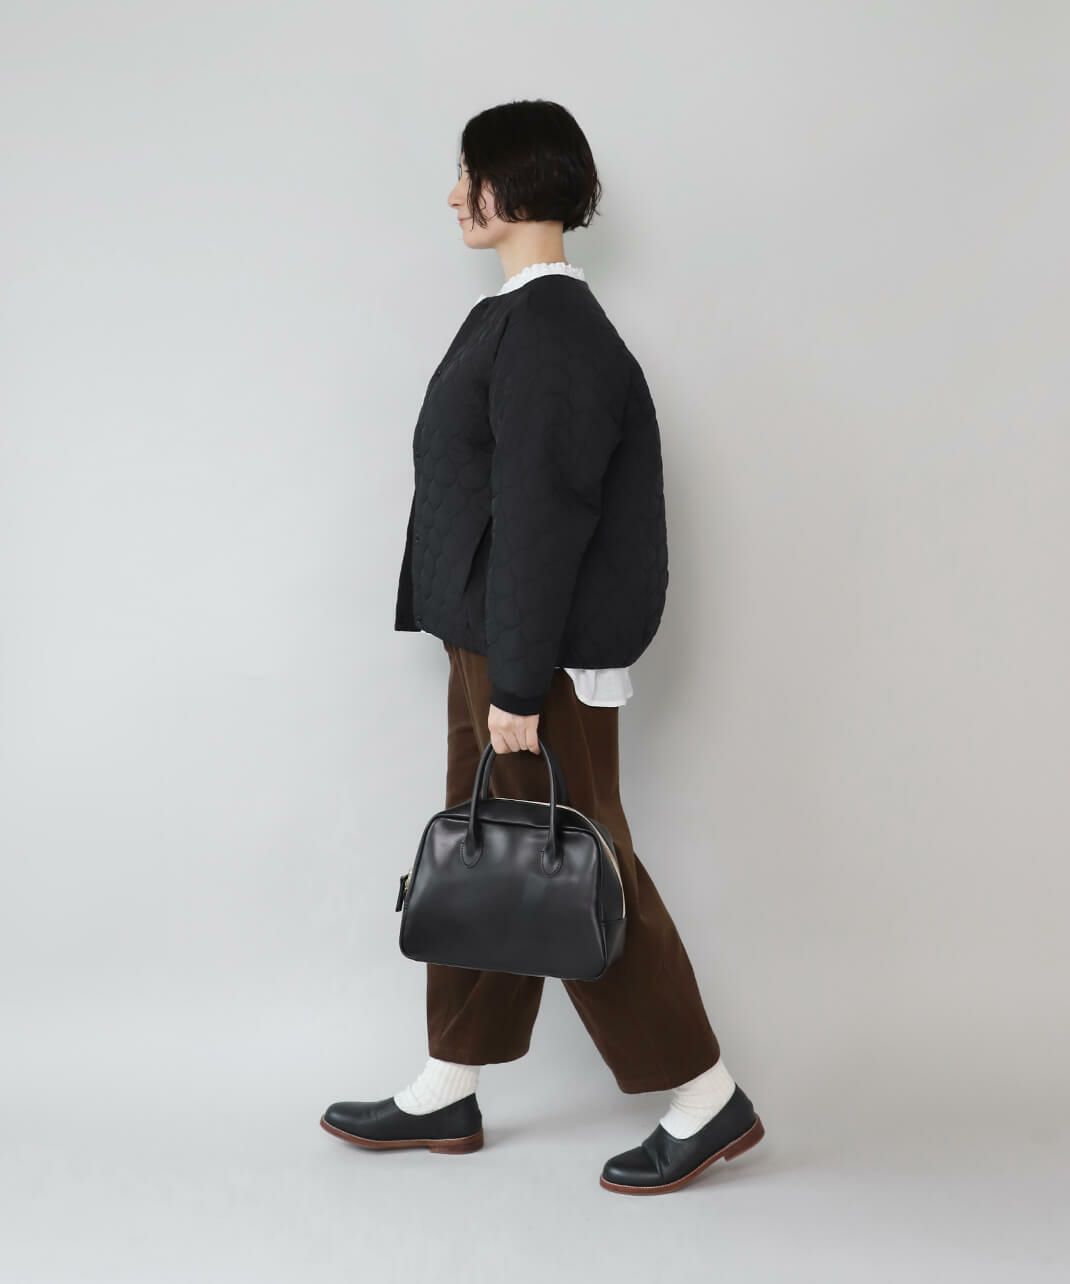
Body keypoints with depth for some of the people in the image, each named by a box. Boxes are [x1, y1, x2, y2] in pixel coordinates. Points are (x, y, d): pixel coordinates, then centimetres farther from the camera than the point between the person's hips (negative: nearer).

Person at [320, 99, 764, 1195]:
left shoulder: (550, 331, -18)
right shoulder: (517, 319, 13)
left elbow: (542, 519, -22)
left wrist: (520, 688, -21)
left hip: (542, 658, -10)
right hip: (493, 643, 10)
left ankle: (706, 1102, 14)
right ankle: (447, 1096, 29)